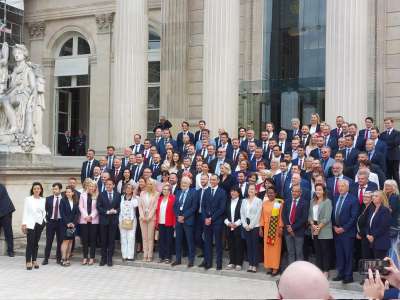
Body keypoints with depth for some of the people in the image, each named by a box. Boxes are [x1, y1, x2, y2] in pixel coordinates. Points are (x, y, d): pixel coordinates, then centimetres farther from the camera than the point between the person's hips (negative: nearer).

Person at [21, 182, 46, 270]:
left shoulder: (43, 200, 7)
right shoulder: (28, 199, 1)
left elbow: (44, 212, 10)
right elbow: (25, 212, -1)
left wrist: (44, 221, 1)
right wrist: (24, 224, -7)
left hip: (40, 223, 3)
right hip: (30, 223, -3)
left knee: (36, 243, 6)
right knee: (30, 242, -8)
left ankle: (34, 261, 12)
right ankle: (28, 262, -5)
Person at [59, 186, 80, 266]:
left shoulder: (76, 202, 7)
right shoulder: (63, 200, -2)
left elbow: (77, 213, 5)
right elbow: (62, 213, -6)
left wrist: (74, 223, -7)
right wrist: (67, 223, -12)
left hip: (73, 224, 4)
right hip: (65, 224, -4)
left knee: (70, 241, 4)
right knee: (66, 241, -7)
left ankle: (67, 258, 8)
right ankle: (63, 259, -6)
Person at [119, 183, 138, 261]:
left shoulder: (134, 198, 3)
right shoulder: (122, 197, 11)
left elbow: (135, 205, -17)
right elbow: (120, 208, 10)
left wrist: (134, 196, -11)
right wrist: (120, 220, 4)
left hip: (131, 220, -3)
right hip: (122, 220, 3)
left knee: (131, 238, -6)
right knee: (123, 238, 4)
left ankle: (130, 255, -4)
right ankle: (124, 255, 9)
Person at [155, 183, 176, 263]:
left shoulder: (173, 198, -5)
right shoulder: (160, 198, 13)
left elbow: (174, 211, -8)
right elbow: (157, 210, 13)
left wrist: (174, 223, -12)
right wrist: (156, 222, 8)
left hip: (169, 223, -5)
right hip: (161, 223, 5)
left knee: (168, 240, 2)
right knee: (161, 240, 8)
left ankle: (168, 257, 7)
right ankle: (161, 256, 15)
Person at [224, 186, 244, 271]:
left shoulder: (242, 202, -3)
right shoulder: (228, 202, 12)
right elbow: (225, 214, 11)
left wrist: (236, 224, -13)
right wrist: (228, 223, -5)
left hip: (238, 227, -4)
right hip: (229, 227, 4)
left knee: (238, 245, 0)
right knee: (230, 245, 7)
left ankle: (238, 263, 6)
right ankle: (232, 262, 15)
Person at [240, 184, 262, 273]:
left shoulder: (258, 201, -2)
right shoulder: (244, 200, 11)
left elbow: (258, 215, -8)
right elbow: (242, 213, 7)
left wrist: (251, 225, -12)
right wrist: (245, 225, -4)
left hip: (255, 226, -4)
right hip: (246, 226, 4)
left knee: (255, 246, -1)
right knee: (248, 245, 7)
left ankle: (254, 265, 3)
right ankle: (250, 264, 12)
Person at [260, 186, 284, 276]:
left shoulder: (280, 202, -5)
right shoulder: (264, 203, 8)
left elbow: (281, 216, -7)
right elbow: (262, 216, 9)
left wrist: (281, 228, -13)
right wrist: (261, 228, 4)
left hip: (276, 228, -4)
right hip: (266, 228, 4)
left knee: (276, 247, -1)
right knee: (267, 247, 6)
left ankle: (275, 267, 4)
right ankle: (268, 267, 13)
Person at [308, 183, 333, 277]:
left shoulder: (327, 201, -5)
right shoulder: (312, 201, 12)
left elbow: (327, 218, -12)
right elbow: (310, 215, 10)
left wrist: (319, 227, -14)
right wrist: (313, 225, -7)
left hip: (324, 231, -5)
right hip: (314, 230, 6)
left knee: (325, 251, -1)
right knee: (317, 251, 9)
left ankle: (326, 271, 5)